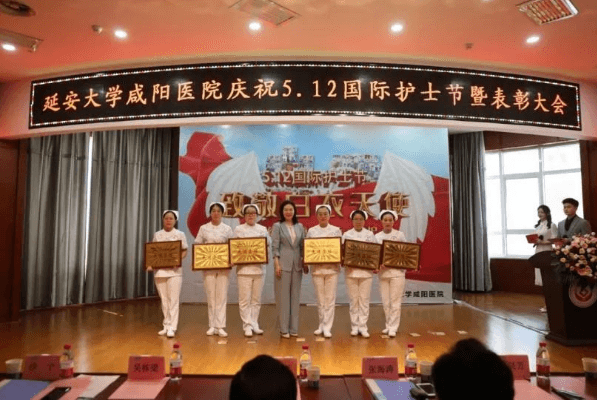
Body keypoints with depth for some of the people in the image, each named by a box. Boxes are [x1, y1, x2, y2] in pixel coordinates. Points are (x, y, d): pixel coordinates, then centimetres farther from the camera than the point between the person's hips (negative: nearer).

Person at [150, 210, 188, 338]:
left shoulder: (180, 234, 3)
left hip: (174, 271, -3)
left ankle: (172, 327, -2)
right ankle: (166, 326, 18)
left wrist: (178, 260, -15)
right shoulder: (157, 235, 9)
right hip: (159, 270, 3)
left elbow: (184, 251, 3)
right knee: (164, 300, 9)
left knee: (173, 300, -5)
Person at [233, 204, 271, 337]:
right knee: (245, 300, -2)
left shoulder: (262, 229, 10)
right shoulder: (239, 229, 5)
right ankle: (247, 326, 6)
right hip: (244, 268, -2)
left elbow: (269, 244, 1)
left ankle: (254, 324, 19)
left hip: (259, 267, 2)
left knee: (256, 300, 9)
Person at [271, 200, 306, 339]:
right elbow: (275, 246, -6)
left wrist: (305, 263, 6)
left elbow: (303, 246, 12)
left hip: (297, 264, 4)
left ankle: (294, 327, 16)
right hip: (283, 263, -4)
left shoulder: (300, 226, 10)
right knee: (283, 296, 0)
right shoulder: (277, 226, 0)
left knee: (295, 296, 7)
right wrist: (277, 264, -14)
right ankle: (284, 328, 8)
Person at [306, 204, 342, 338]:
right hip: (317, 268, 1)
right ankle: (322, 324, 21)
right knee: (320, 299, 7)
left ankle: (327, 327, 6)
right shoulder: (311, 231, 7)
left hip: (332, 268, -1)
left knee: (330, 299, -1)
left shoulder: (336, 230, 5)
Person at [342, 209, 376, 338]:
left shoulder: (370, 234, 7)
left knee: (364, 299, 2)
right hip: (351, 270, 0)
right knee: (353, 299, 4)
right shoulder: (347, 234, 5)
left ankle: (363, 326, 10)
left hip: (366, 270, 0)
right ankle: (354, 326, 14)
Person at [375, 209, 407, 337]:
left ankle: (393, 328, 6)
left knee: (395, 301, -1)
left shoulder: (400, 235, 1)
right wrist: (378, 264, -15)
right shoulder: (377, 237, 5)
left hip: (397, 272, -2)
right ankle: (388, 326, 22)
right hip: (383, 272, 2)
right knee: (386, 302, 8)